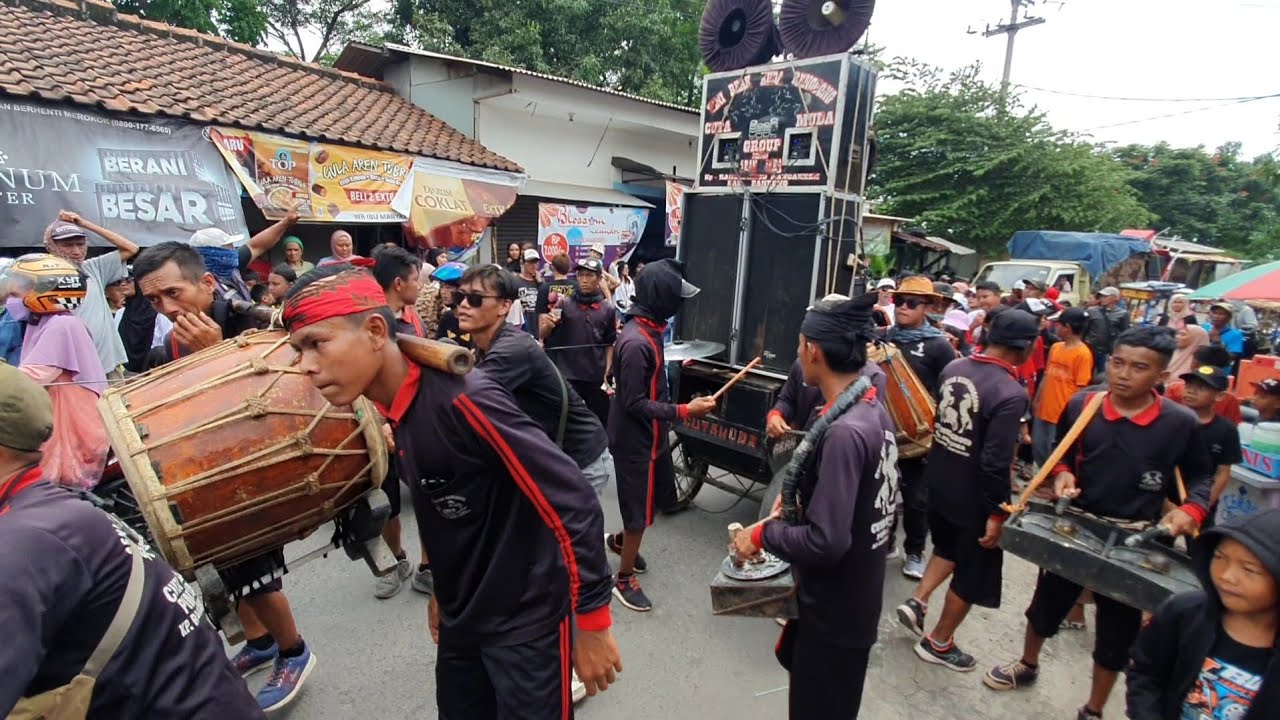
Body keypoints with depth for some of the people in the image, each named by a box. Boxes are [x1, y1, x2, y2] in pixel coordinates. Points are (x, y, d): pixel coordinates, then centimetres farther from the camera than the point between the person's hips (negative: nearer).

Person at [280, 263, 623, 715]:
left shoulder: (461, 398, -27)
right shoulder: (384, 414, -1)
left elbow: (573, 503, -26)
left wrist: (592, 622, -19)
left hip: (526, 618, -7)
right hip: (460, 621, 8)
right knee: (461, 711, 23)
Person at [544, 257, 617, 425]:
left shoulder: (608, 309, 3)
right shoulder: (565, 304, -1)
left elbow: (610, 345, 8)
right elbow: (544, 335, -5)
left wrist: (607, 374, -1)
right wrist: (547, 325, -27)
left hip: (597, 377, 2)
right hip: (568, 376, -2)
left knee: (601, 423, 12)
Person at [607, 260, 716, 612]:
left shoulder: (648, 328, 3)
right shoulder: (636, 342, -28)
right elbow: (634, 403, -25)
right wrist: (684, 411, -25)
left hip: (650, 434, 9)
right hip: (635, 439, -9)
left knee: (656, 497, 23)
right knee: (640, 510, 5)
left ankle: (621, 538, 47)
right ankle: (624, 578, 25)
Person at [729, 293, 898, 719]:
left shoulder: (844, 431, -31)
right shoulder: (872, 411, -1)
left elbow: (826, 541, -31)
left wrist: (763, 533, -18)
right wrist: (800, 499, 4)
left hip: (836, 608, -9)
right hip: (852, 596, 9)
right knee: (797, 660, 30)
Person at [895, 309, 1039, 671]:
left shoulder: (953, 368, -4)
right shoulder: (1011, 393, -25)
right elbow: (996, 463, -27)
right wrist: (997, 512, -16)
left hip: (939, 483, 7)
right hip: (973, 497, -6)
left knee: (948, 548, 31)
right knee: (972, 573, 14)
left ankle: (917, 602, 25)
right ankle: (938, 643, 27)